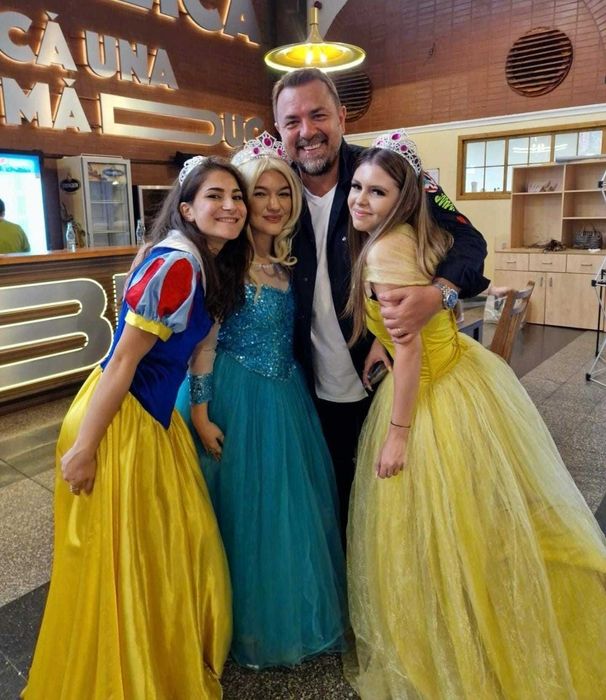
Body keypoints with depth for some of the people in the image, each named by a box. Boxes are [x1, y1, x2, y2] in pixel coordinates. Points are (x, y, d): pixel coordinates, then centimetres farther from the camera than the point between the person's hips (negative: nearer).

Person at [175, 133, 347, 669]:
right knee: (246, 509, 9)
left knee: (293, 504, 18)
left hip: (287, 396, 7)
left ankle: (298, 615, 44)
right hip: (236, 397, -6)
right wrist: (199, 413, -16)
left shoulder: (290, 261, 5)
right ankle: (251, 627, 35)